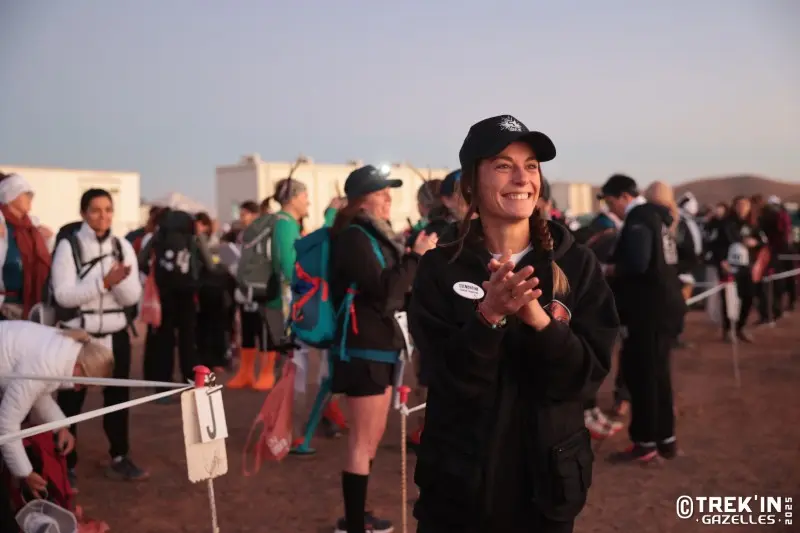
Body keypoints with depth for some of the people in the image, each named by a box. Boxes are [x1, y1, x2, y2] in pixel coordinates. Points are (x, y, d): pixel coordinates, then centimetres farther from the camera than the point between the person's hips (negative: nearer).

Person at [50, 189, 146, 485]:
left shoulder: (122, 246, 2)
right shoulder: (69, 246, -7)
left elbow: (133, 297, -1)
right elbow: (63, 295, -16)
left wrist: (120, 280, -21)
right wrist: (104, 282, -24)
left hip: (116, 333, 4)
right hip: (77, 335, -4)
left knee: (118, 397, 13)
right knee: (70, 400, 4)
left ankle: (119, 459, 27)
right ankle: (66, 464, 17)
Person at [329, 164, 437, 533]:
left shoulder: (375, 233, 16)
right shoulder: (354, 236, -14)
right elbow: (383, 289, -23)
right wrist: (417, 256, -17)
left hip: (380, 344, 10)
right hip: (363, 347, -10)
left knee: (374, 435, 17)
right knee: (362, 440, -4)